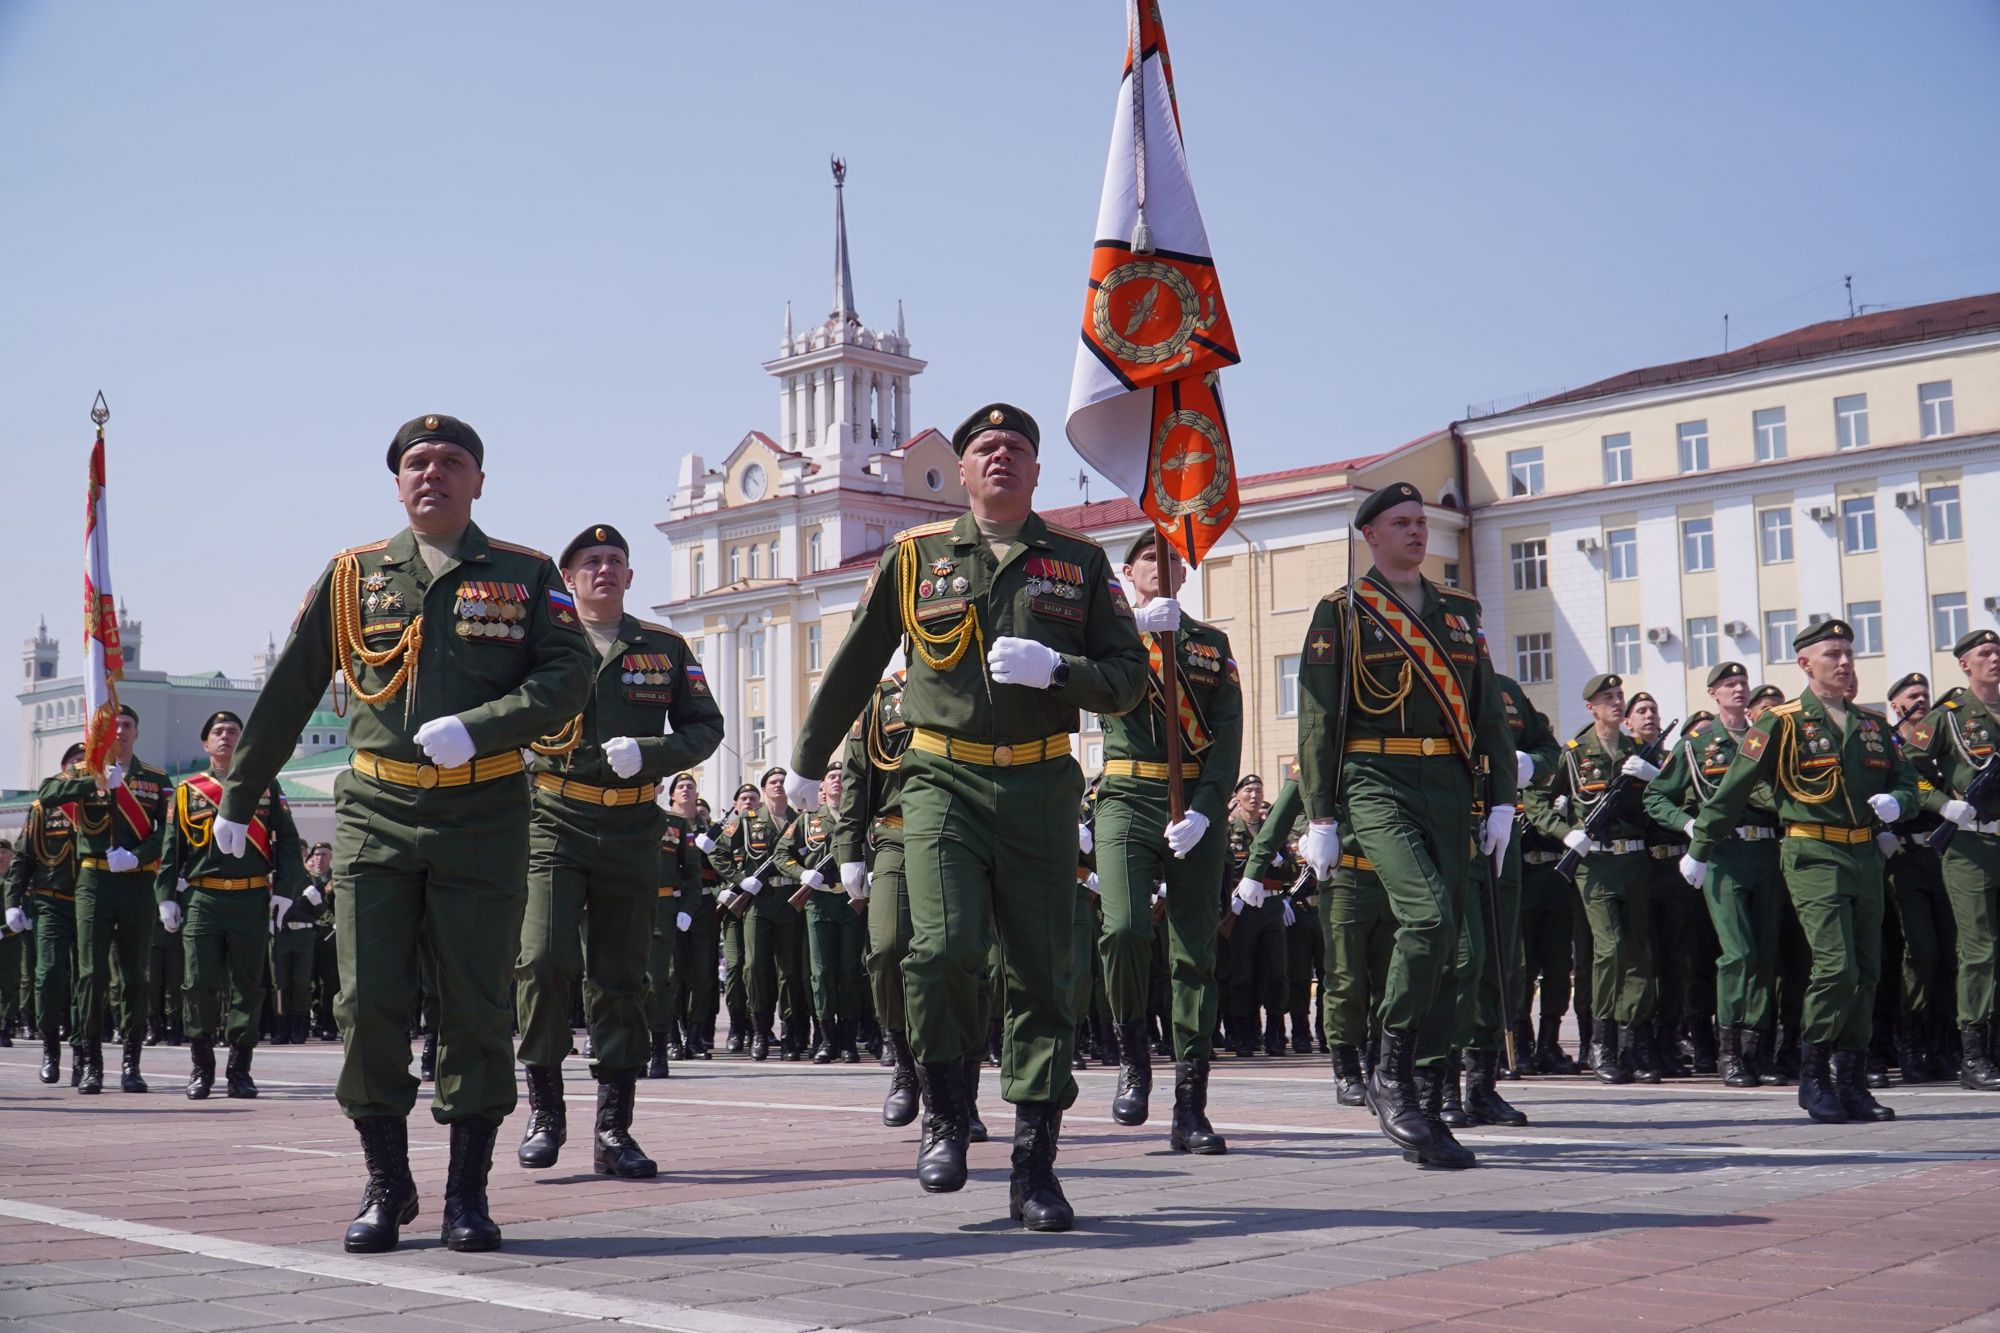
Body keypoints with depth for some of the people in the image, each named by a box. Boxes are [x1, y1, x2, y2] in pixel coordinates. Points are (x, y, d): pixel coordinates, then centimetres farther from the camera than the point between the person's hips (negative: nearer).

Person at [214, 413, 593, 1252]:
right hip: (376, 815, 1)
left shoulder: (527, 577, 6)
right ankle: (386, 1185, 14)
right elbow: (287, 694, 14)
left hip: (484, 817, -1)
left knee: (476, 1008, 1)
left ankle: (468, 1193, 12)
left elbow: (569, 678, -6)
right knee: (368, 1005, -2)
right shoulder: (352, 577, 10)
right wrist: (239, 798, 18)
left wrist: (476, 727, -20)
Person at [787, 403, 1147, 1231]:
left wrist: (1056, 670, -13)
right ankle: (945, 1111, 7)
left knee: (1042, 974, 1)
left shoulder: (1080, 563, 9)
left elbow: (1129, 677, 6)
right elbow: (854, 667, 17)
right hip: (944, 782, -1)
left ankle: (1034, 1167, 11)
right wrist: (808, 760, 25)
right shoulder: (914, 556, 8)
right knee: (943, 949, -19)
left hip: (1040, 789, 1)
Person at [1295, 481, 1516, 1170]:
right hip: (1376, 784, -5)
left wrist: (1503, 798, 9)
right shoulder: (1341, 613, 4)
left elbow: (1489, 711, 18)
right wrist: (1319, 818, -6)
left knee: (1444, 942, 3)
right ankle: (1390, 1074, -8)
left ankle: (1425, 1109, 11)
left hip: (1449, 790, 5)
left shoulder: (1459, 610, 18)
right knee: (1428, 917, -24)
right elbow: (1317, 719, 0)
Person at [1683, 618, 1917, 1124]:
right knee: (1836, 966, -15)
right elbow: (1732, 791, -1)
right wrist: (1699, 851, 2)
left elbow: (1907, 781, 21)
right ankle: (1813, 1077, -3)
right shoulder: (1781, 723, -3)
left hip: (1866, 855, 6)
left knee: (1867, 973, 6)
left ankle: (1850, 1080, 15)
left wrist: (1896, 802, -4)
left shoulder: (1872, 724, 14)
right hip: (1813, 856, -6)